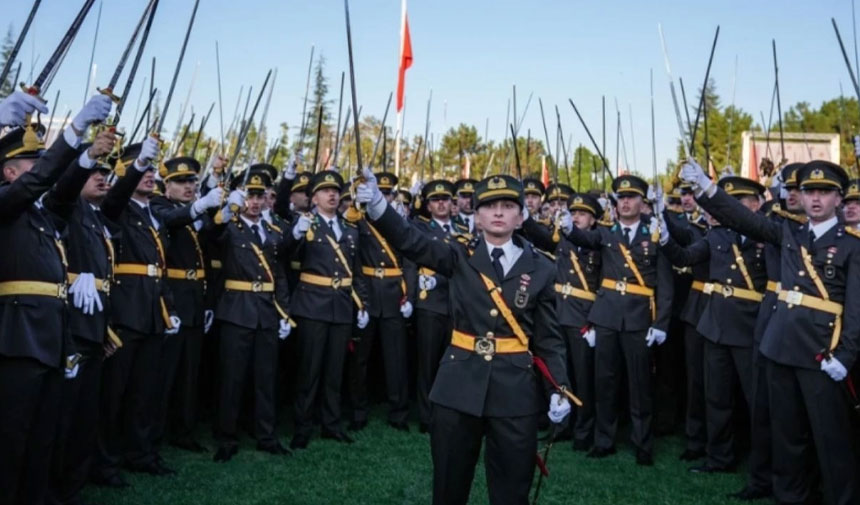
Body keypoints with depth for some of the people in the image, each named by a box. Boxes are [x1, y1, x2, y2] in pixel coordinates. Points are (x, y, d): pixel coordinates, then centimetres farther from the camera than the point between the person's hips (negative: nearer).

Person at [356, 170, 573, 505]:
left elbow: (549, 337, 4)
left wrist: (560, 388, -7)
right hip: (459, 384, 0)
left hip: (515, 389, 0)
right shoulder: (460, 257, 1)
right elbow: (411, 241, -14)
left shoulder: (540, 268, 2)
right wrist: (377, 205, -31)